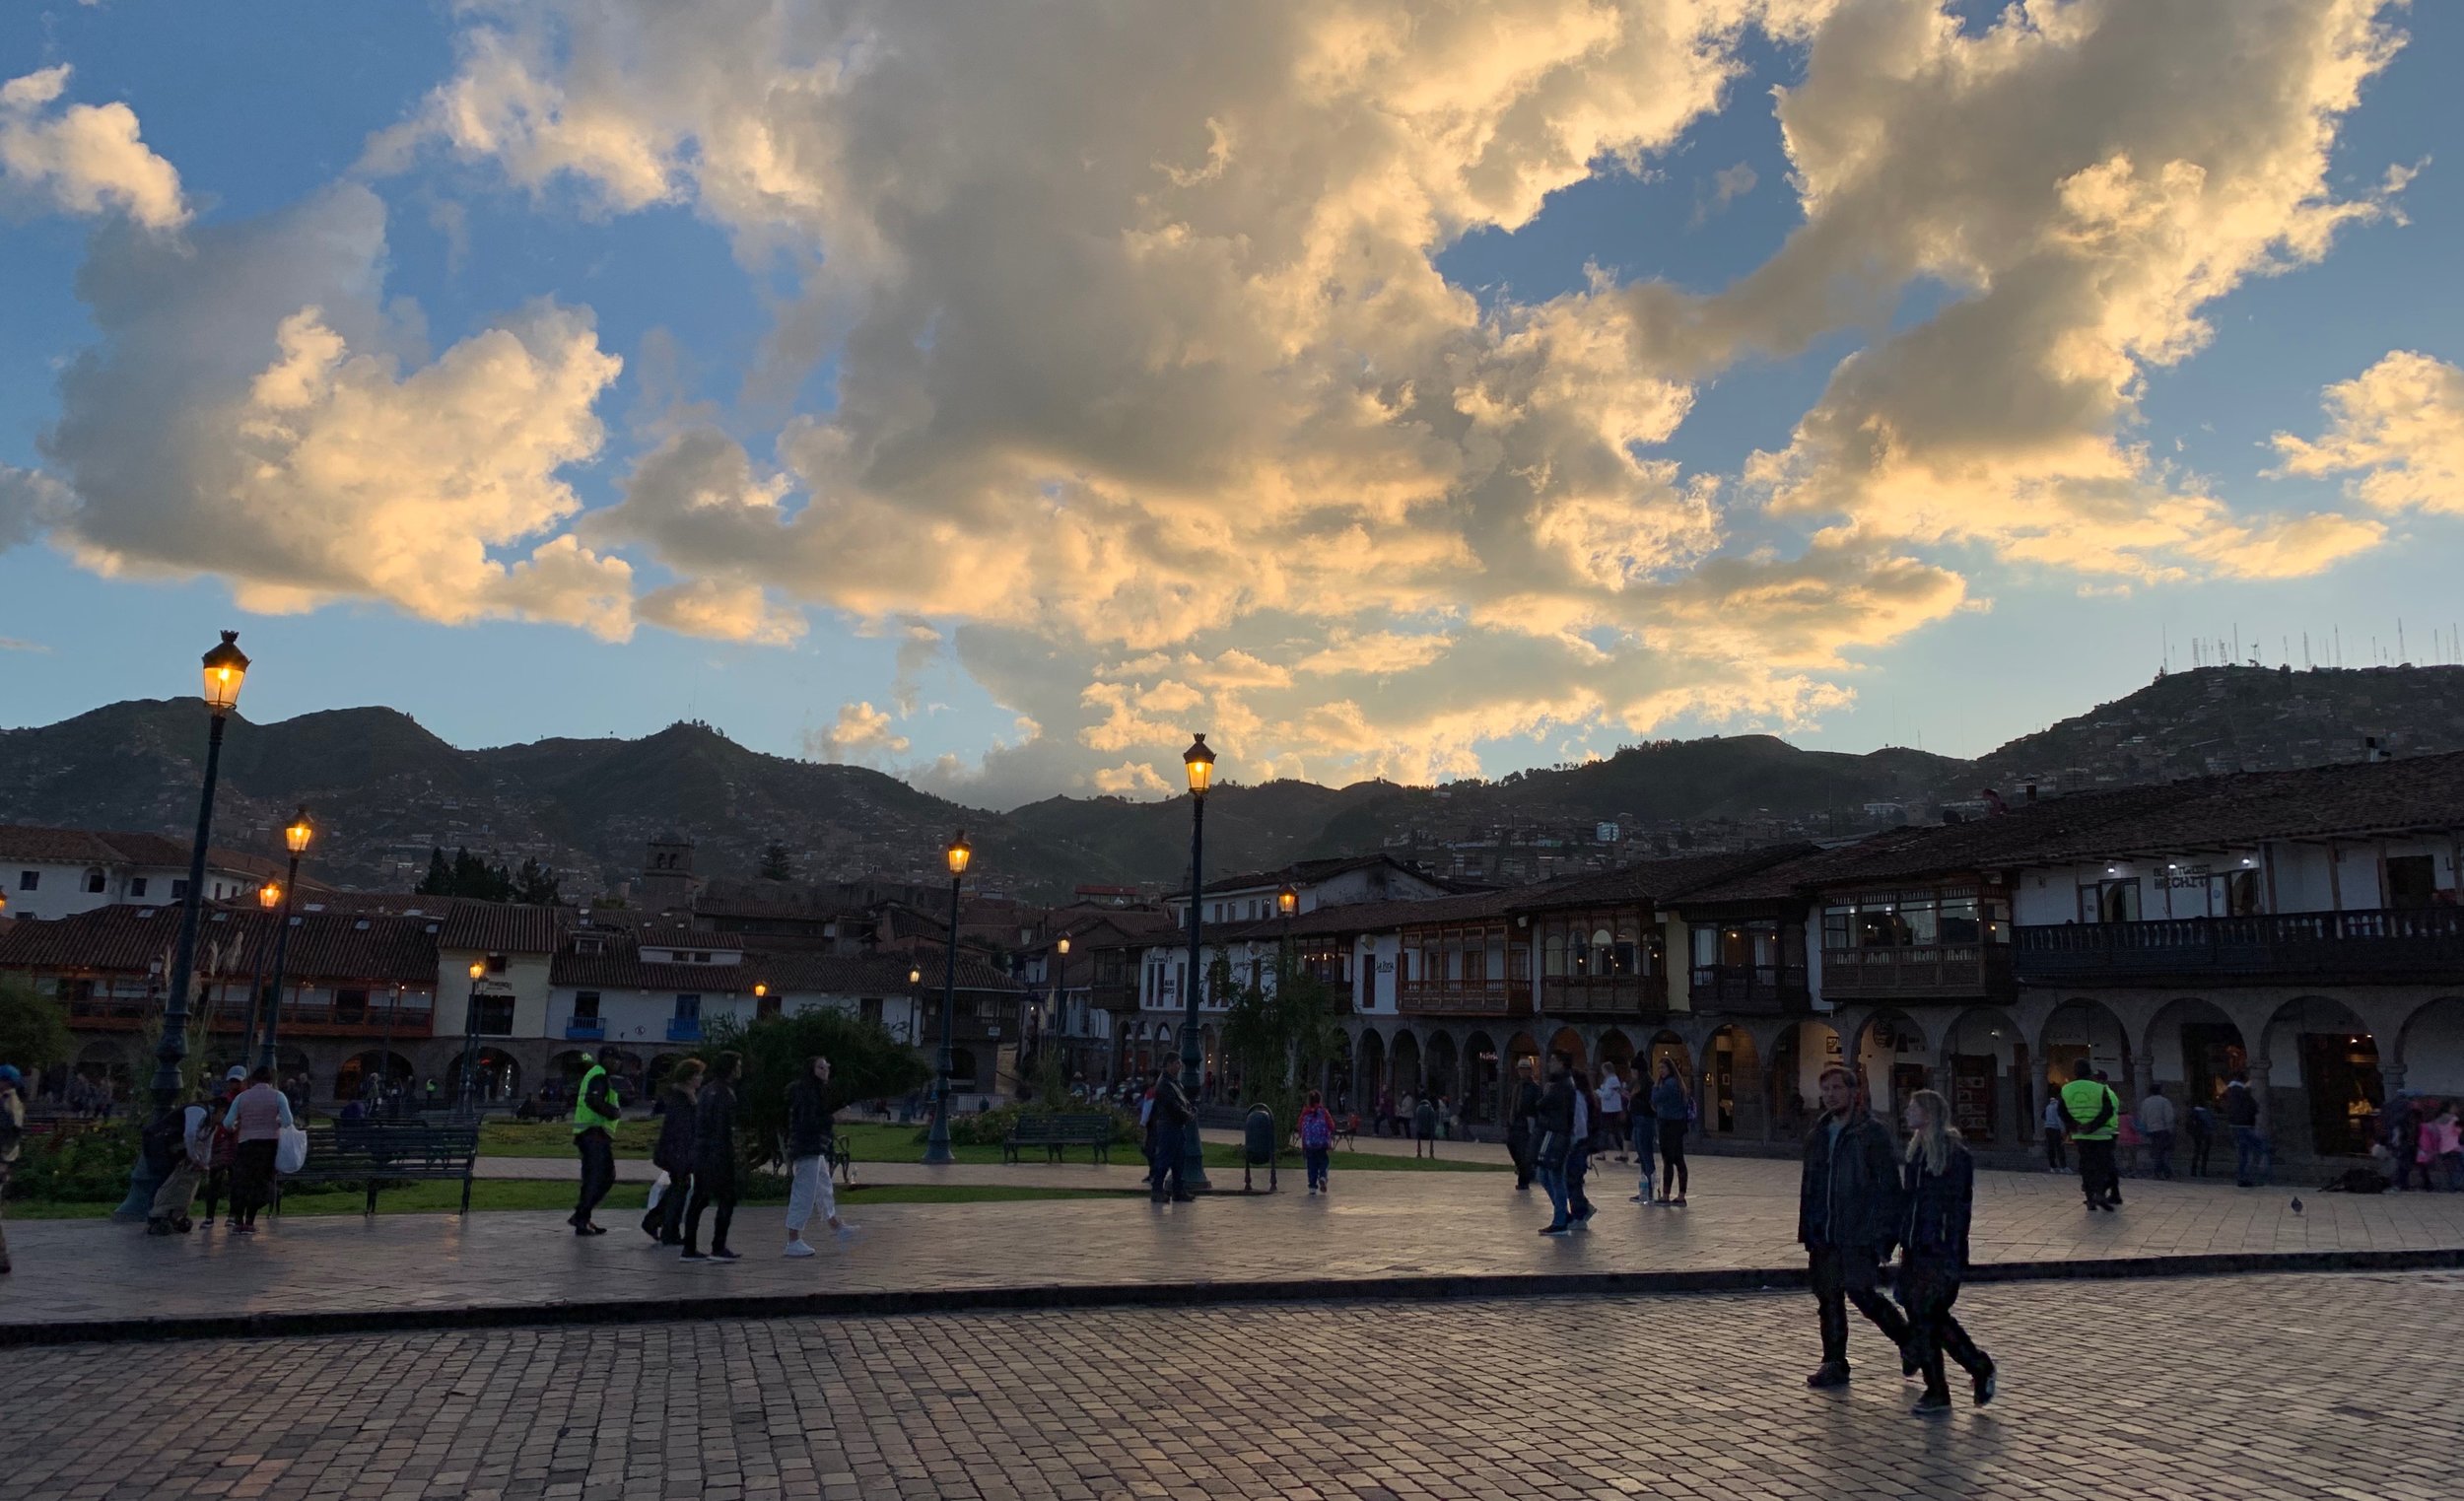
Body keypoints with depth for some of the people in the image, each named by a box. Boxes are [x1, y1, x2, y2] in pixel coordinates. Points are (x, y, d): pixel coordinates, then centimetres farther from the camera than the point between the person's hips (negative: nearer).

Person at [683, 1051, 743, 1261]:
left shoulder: (707, 1089, 15)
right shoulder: (725, 1092, -13)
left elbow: (697, 1121, 18)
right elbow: (723, 1128, -18)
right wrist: (729, 1154, -17)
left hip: (700, 1151, 9)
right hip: (719, 1153, -9)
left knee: (699, 1200, 11)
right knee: (727, 1199, -2)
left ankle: (690, 1248, 12)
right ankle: (718, 1248, -3)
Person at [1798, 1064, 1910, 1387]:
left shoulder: (1871, 1132, -7)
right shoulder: (1817, 1135, 12)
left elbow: (1889, 1184, -10)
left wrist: (1885, 1232, -15)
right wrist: (1807, 1230, 12)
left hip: (1859, 1233, -6)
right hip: (1824, 1234, 7)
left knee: (1861, 1293, -9)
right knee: (1828, 1298, 9)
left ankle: (1909, 1341, 16)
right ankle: (1834, 1364, 20)